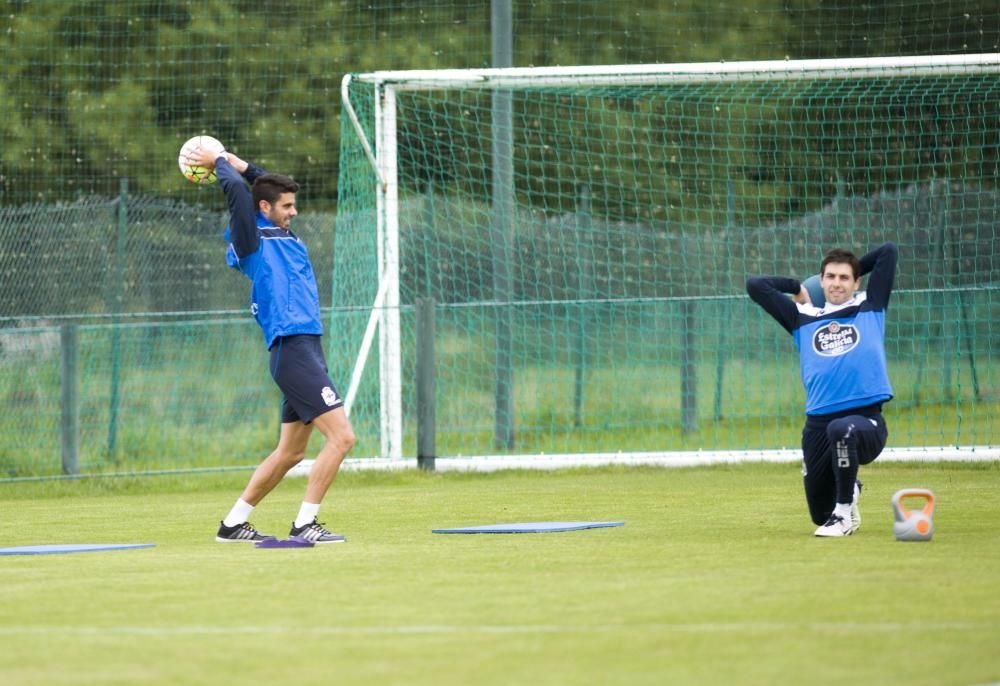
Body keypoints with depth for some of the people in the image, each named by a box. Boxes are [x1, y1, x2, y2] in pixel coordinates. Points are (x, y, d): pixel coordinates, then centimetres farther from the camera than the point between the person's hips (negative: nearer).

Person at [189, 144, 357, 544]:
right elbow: (238, 190, -16)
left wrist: (237, 163, 25)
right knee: (341, 436, -14)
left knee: (290, 452, 13)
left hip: (304, 351, 10)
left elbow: (265, 183, 34)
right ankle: (304, 525, -12)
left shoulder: (280, 234, 19)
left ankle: (234, 524, 20)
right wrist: (219, 163, 0)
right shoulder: (253, 240, -5)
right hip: (293, 349, -10)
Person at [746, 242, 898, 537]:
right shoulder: (804, 318, 15)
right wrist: (797, 289, 24)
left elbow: (888, 252, 12)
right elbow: (755, 285, 16)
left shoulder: (869, 308, 11)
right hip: (818, 422, 4)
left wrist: (853, 273, 24)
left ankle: (844, 516, -22)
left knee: (841, 430, -40)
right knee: (820, 515, 8)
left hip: (867, 420, -3)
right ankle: (849, 491, 46)